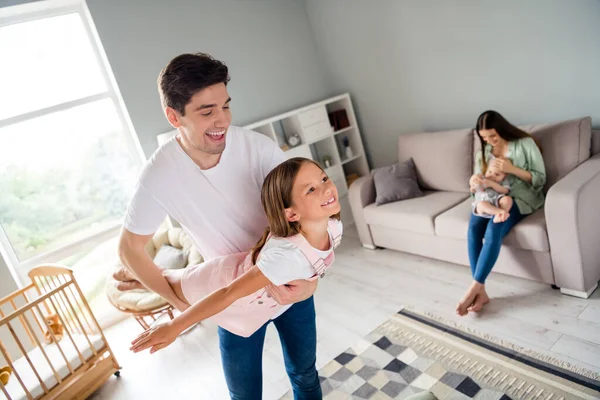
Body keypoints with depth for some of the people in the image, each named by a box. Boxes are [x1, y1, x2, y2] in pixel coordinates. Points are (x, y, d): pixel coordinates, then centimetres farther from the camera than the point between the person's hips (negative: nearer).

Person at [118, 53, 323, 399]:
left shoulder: (257, 146, -24)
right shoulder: (160, 175, -22)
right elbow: (130, 248, -9)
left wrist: (311, 276, -35)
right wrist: (179, 300, -11)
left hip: (290, 282, 1)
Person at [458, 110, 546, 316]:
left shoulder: (525, 144, -4)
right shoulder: (484, 150, 11)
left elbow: (540, 179, -5)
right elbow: (479, 179, 13)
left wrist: (512, 168, -20)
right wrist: (473, 181, -13)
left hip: (521, 198, -4)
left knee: (493, 229, -34)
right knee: (473, 227, -29)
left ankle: (473, 289, -29)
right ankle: (481, 291, -29)